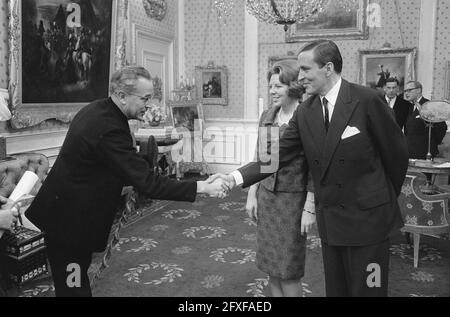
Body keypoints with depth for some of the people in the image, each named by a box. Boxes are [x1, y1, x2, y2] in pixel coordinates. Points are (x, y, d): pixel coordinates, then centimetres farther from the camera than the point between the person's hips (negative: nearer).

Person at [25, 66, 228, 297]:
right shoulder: (108, 129, -29)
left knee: (77, 282, 19)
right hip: (69, 221, -9)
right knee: (74, 287, 3)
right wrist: (201, 188, -26)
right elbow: (147, 183, -30)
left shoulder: (97, 110, 2)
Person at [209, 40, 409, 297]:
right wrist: (236, 177, -15)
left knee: (366, 289, 8)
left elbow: (397, 152, -3)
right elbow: (278, 155, -3)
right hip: (329, 219, 4)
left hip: (367, 216, -4)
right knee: (335, 288, 16)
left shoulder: (367, 100, -13)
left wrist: (387, 197, 8)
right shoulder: (305, 113, 1)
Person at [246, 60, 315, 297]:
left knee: (288, 271, 4)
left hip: (292, 199, -5)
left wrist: (310, 208, -14)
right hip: (266, 196, 5)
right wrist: (252, 195, 10)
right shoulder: (267, 116, 6)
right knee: (270, 265, 14)